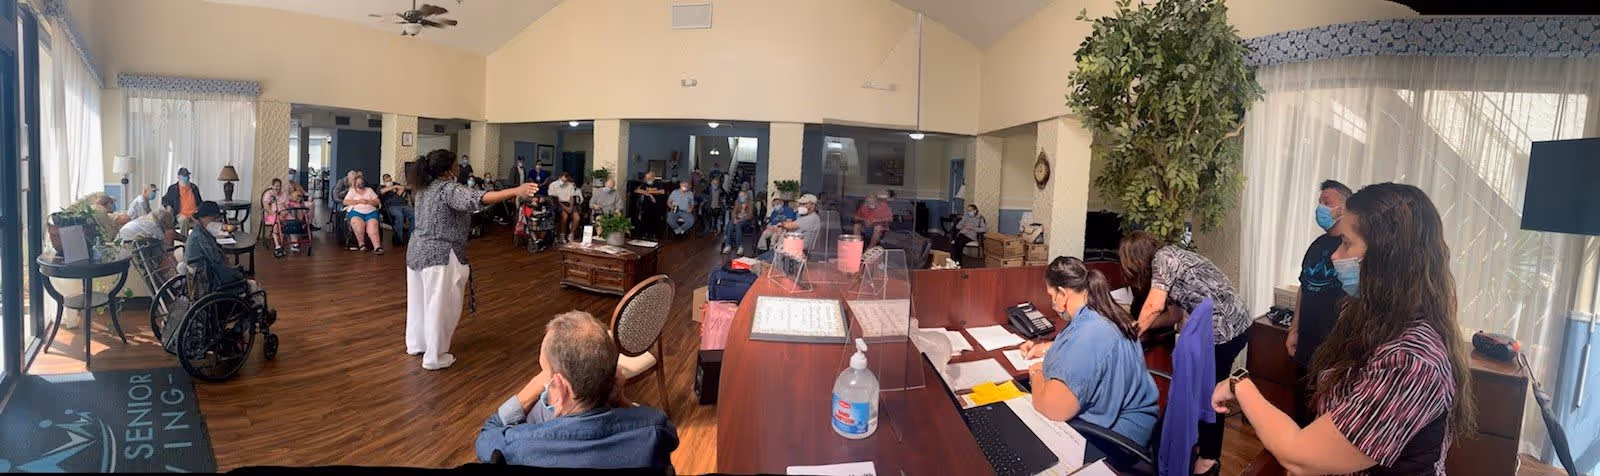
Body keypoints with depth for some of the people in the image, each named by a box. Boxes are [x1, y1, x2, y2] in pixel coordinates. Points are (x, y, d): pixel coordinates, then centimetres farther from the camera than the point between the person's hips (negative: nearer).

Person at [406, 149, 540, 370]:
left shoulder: (426, 188, 10)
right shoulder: (448, 189, -19)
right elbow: (477, 198, -37)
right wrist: (515, 192, -48)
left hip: (418, 251, 10)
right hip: (439, 255, -10)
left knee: (419, 300, 21)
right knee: (441, 306, 1)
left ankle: (416, 344, 37)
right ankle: (435, 357, 10)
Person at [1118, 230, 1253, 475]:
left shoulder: (1162, 257, -10)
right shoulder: (1170, 259, 17)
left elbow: (1154, 306, -18)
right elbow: (1173, 314, 17)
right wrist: (1137, 325, 18)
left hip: (1224, 329, -9)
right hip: (1232, 323, 9)